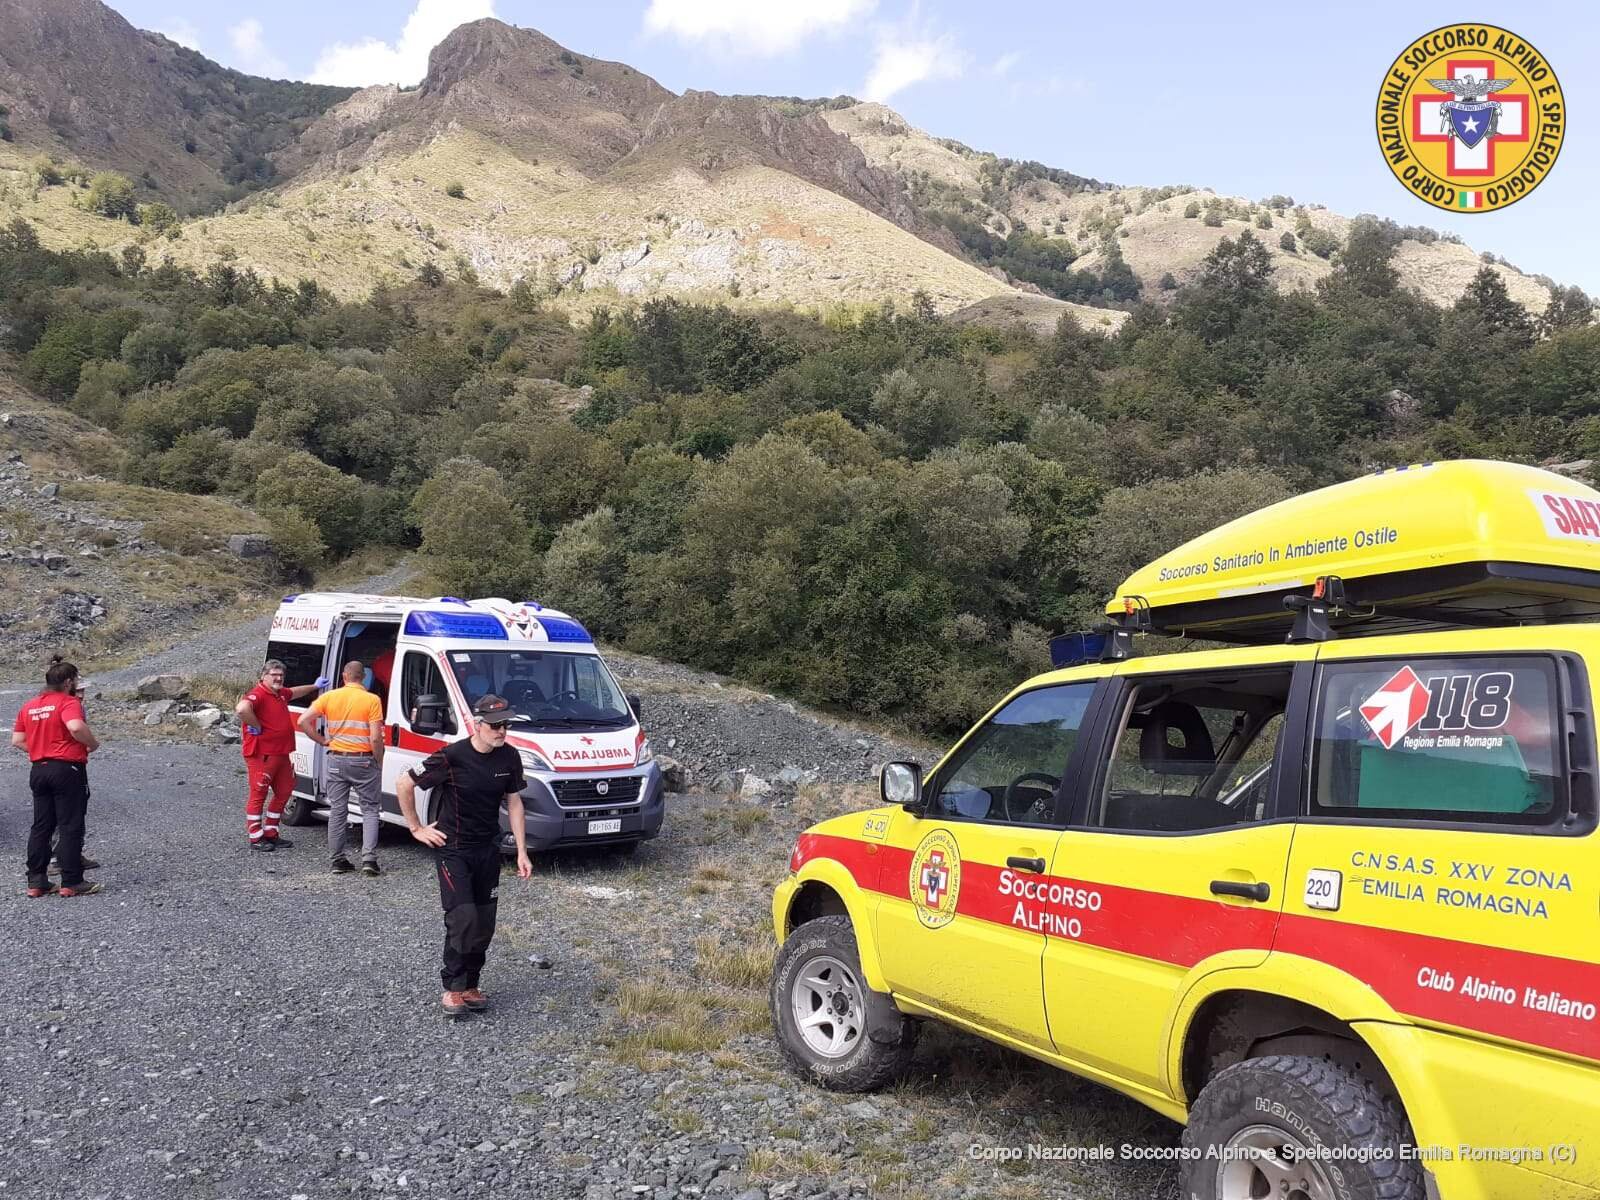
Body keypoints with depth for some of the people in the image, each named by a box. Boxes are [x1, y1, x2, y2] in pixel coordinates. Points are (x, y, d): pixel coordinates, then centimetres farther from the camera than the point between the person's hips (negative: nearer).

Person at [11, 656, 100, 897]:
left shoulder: (29, 706, 12)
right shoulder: (69, 702, -11)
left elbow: (17, 740, 11)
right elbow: (76, 727, -29)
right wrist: (93, 743, -13)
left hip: (38, 770, 7)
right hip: (67, 769, -7)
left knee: (41, 827, 13)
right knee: (70, 827, -2)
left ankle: (36, 881, 16)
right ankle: (72, 882, 0)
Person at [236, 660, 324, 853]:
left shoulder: (280, 694, 15)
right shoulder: (258, 694, -17)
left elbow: (294, 692, 39)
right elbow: (242, 708, -37)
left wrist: (315, 686, 48)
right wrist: (256, 727, -25)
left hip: (281, 754, 10)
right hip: (261, 755, -10)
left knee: (283, 793, 16)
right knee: (258, 796, -1)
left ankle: (270, 833, 27)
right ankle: (256, 839, 5)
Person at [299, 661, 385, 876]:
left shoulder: (329, 697, 2)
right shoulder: (372, 700, -9)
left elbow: (303, 721, -3)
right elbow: (375, 738, -14)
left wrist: (322, 740, 6)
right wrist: (379, 761, -1)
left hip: (336, 760, 3)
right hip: (363, 761, -3)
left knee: (337, 810, 12)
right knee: (370, 810, 7)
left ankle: (338, 860, 15)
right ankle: (369, 859, -3)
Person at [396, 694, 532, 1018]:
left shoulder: (509, 758, -4)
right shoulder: (451, 757, -19)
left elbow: (513, 802, 6)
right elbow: (403, 785, -9)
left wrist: (522, 852, 4)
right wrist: (417, 829, -4)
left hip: (488, 849, 5)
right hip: (452, 848, -5)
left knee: (485, 924, 7)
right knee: (463, 919, -12)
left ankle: (470, 985, 22)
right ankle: (453, 988, 4)